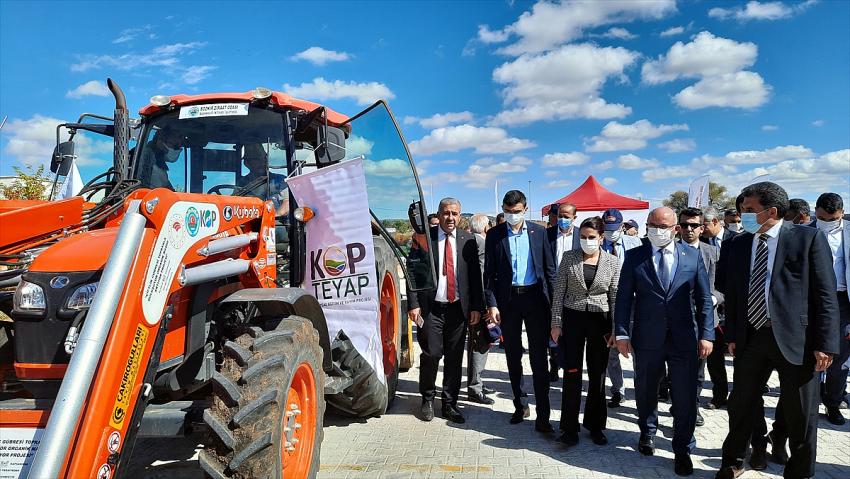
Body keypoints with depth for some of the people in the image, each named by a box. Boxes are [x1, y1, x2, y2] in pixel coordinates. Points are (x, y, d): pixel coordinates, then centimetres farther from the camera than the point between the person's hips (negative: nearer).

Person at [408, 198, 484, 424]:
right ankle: (428, 399, 21)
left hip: (458, 308, 2)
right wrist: (414, 304, -9)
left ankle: (450, 403, 21)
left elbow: (476, 275, 6)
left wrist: (476, 307, 1)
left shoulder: (468, 240, 6)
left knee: (455, 358, 7)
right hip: (431, 308, -2)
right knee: (431, 354, -3)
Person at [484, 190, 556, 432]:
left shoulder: (539, 232, 4)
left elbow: (550, 267, 6)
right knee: (513, 356, 12)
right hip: (507, 299, 1)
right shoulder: (494, 235, 2)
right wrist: (491, 303, -5)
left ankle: (542, 417, 3)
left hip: (535, 297, -1)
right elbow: (489, 272, 2)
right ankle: (519, 405, 28)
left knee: (539, 358, -2)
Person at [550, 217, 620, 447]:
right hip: (572, 318, -1)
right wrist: (556, 323, -4)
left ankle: (595, 425, 24)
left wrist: (615, 329, 0)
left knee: (597, 375, 8)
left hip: (600, 321, 1)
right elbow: (559, 292, 0)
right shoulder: (569, 257, -2)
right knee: (572, 374, 0)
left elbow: (615, 297, 3)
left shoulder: (612, 262, -1)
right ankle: (569, 427, 12)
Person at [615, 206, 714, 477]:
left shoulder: (692, 256, 4)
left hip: (685, 339, 0)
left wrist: (706, 334, -4)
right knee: (646, 392, 15)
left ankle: (683, 450, 21)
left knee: (685, 397, 4)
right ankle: (647, 433, 39)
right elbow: (624, 297, -1)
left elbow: (704, 299, 3)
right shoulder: (634, 257, 1)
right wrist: (622, 333, -6)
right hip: (647, 338, 0)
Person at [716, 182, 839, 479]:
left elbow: (825, 295, -8)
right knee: (740, 404, 15)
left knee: (800, 415, 9)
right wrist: (731, 335, 8)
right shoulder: (739, 244, 7)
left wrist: (825, 344, -13)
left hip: (795, 340, -4)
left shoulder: (808, 238, -6)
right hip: (751, 338, 4)